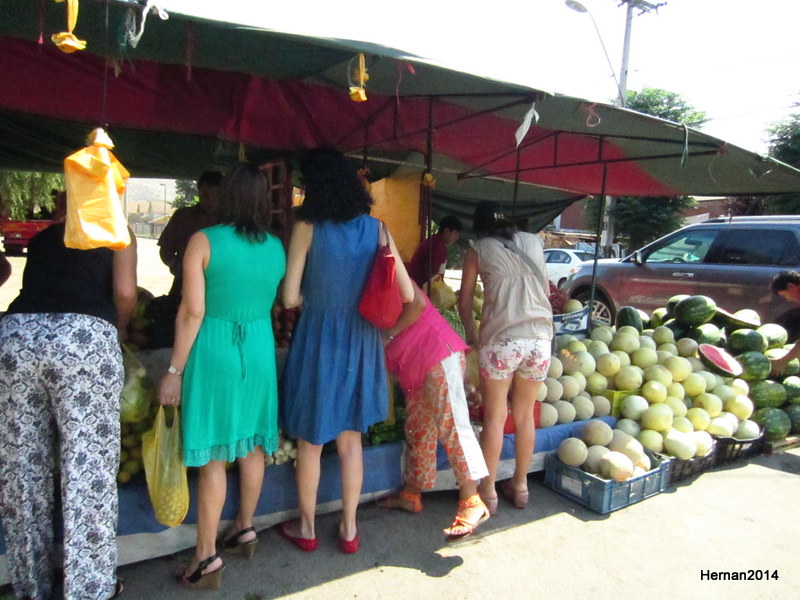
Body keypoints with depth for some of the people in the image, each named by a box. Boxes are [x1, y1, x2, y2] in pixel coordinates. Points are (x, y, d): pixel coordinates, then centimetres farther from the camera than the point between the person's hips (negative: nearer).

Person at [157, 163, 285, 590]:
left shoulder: (204, 241, -10)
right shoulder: (277, 248, 3)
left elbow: (192, 312, -12)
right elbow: (279, 303, 5)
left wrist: (174, 371, -6)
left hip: (214, 350, -4)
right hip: (260, 350, 4)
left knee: (213, 456, 4)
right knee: (251, 445, 17)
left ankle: (207, 559, 14)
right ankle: (245, 530, 34)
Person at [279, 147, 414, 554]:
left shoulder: (307, 227, -11)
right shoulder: (375, 228, -3)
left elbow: (290, 298, -14)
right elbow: (407, 295, -2)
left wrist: (315, 297, 7)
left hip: (317, 338, -3)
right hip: (360, 340, 3)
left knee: (311, 440, 15)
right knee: (350, 439, 17)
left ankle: (306, 528, 31)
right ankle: (349, 528, 29)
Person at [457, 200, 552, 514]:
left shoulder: (478, 250, 5)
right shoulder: (533, 241, 14)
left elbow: (464, 300, 10)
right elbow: (546, 289, 20)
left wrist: (471, 333, 24)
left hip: (501, 338, -3)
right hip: (540, 336, 4)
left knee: (494, 417, 8)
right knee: (524, 415, 16)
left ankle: (488, 490, 18)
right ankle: (520, 485, 29)